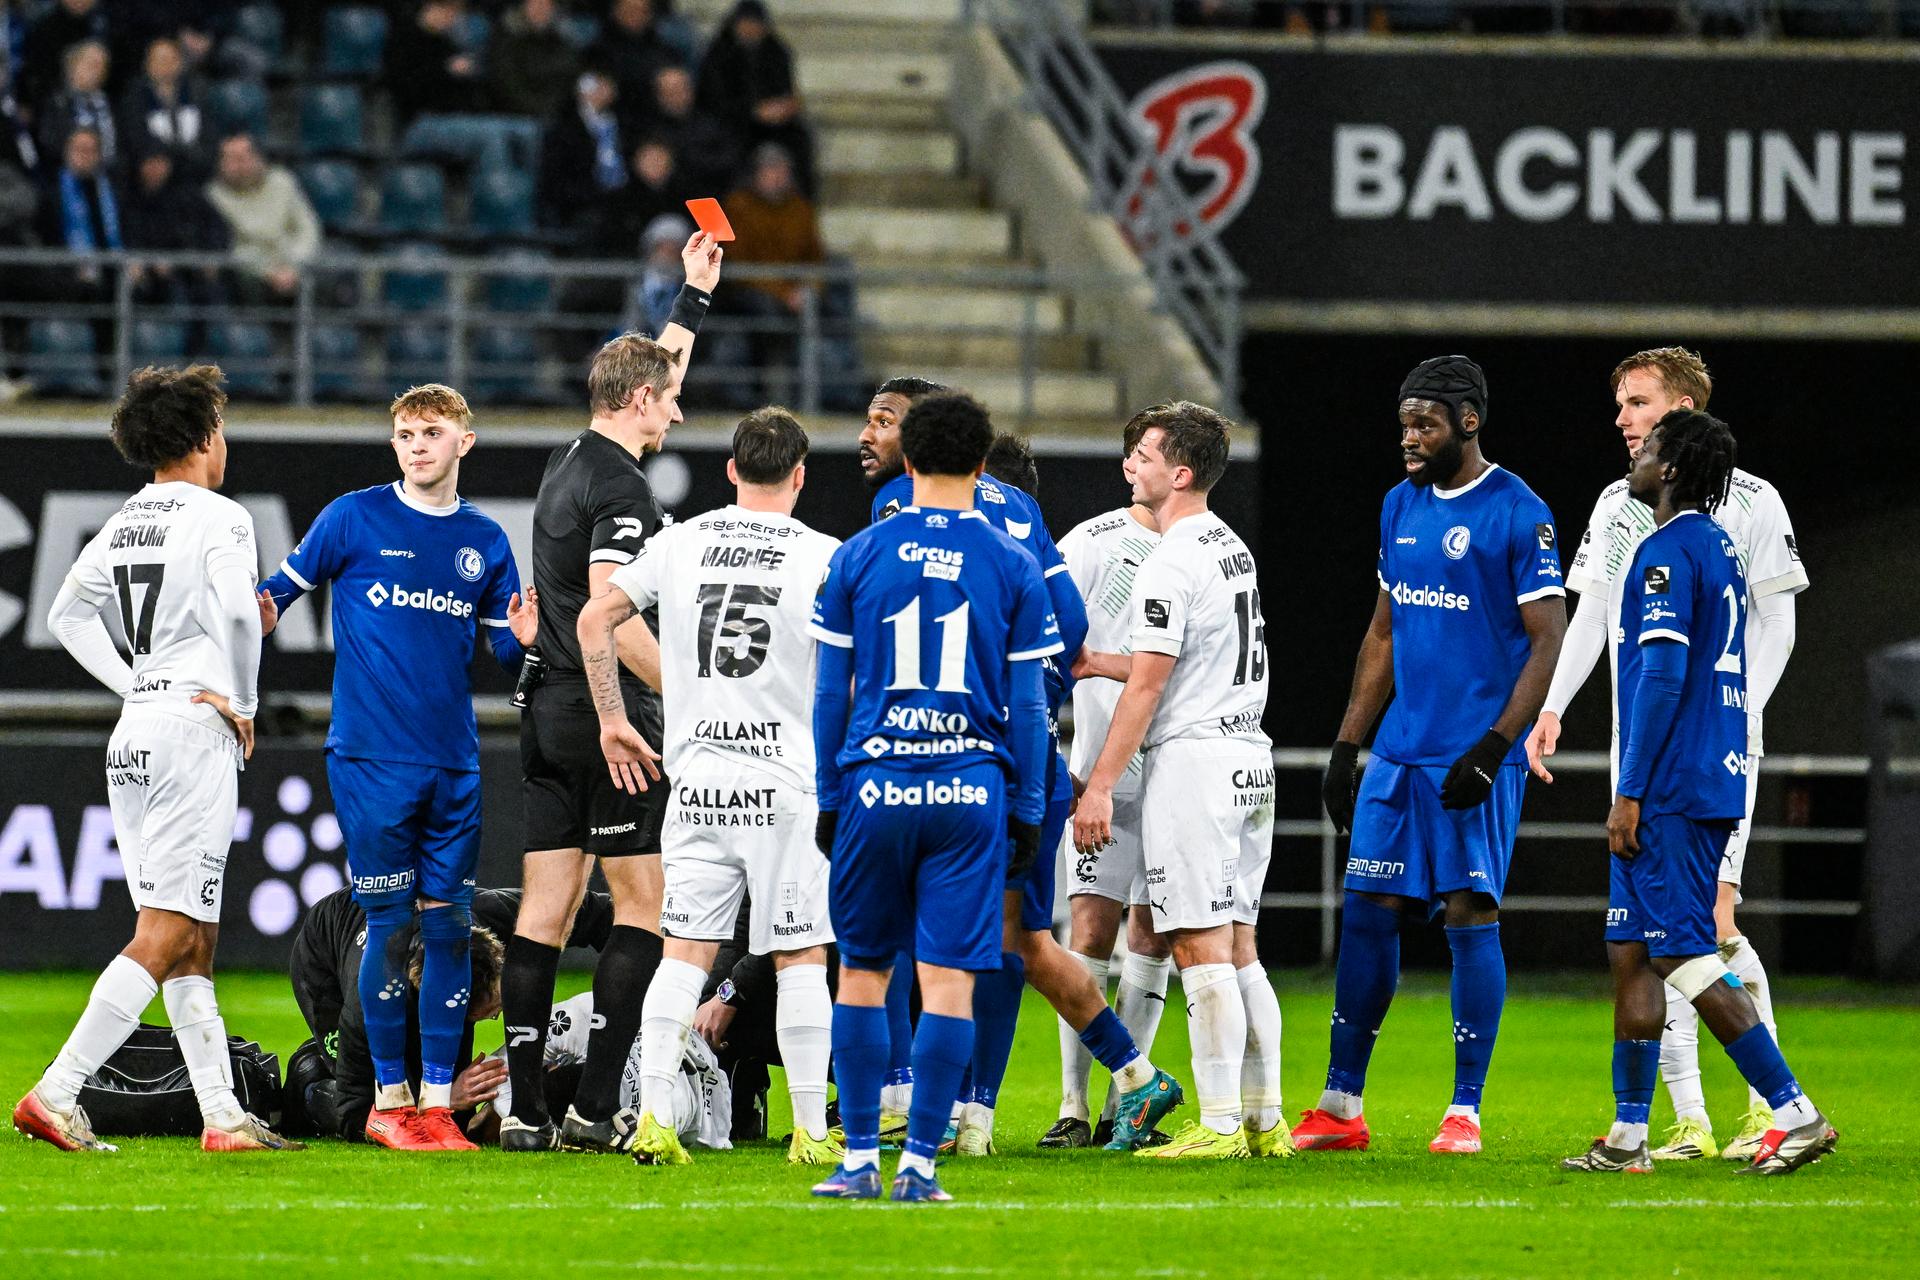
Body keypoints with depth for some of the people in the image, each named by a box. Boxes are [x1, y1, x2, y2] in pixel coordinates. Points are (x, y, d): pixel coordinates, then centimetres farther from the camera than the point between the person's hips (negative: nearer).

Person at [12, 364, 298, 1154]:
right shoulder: (218, 518, -9)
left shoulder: (124, 523, 14)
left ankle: (223, 1117, 9)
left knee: (193, 942, 10)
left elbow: (68, 615, 21)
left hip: (134, 733, 9)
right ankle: (55, 1095, -16)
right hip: (194, 733, -8)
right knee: (163, 940, -9)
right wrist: (242, 704, -8)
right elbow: (237, 612, -23)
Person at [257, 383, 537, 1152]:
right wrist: (260, 613, -17)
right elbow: (283, 588, 5)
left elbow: (502, 650, 14)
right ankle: (389, 1099, 7)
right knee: (390, 924, -3)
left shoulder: (485, 541, 10)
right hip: (371, 761, -3)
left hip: (454, 764, 3)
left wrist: (522, 638, -9)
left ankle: (437, 1102, 7)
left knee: (448, 924, 2)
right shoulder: (355, 519, 0)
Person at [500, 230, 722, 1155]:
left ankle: (523, 1109, 1)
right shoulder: (617, 487, -12)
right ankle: (597, 1107, -10)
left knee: (545, 910, 5)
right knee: (644, 906, -4)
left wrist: (693, 298, 39)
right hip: (609, 717, -9)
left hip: (550, 713, 9)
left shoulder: (573, 463, 15)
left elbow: (648, 377, 33)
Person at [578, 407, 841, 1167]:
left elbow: (594, 620, 6)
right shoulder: (822, 558, -4)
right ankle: (811, 1130, 3)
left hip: (697, 779, 3)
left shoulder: (680, 544, 5)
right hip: (786, 780, -3)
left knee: (685, 949, 6)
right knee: (801, 954, 3)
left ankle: (654, 1118, -2)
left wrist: (612, 720, 14)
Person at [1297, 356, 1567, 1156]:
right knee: (1367, 912, 4)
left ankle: (1466, 1111, 0)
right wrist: (1346, 746, 15)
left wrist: (1494, 748, -18)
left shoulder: (1517, 514, -9)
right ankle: (1340, 1107, 9)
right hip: (1400, 750, 6)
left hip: (1474, 757, -6)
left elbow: (1548, 643, -10)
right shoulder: (1402, 506, 13)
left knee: (1469, 915, -6)